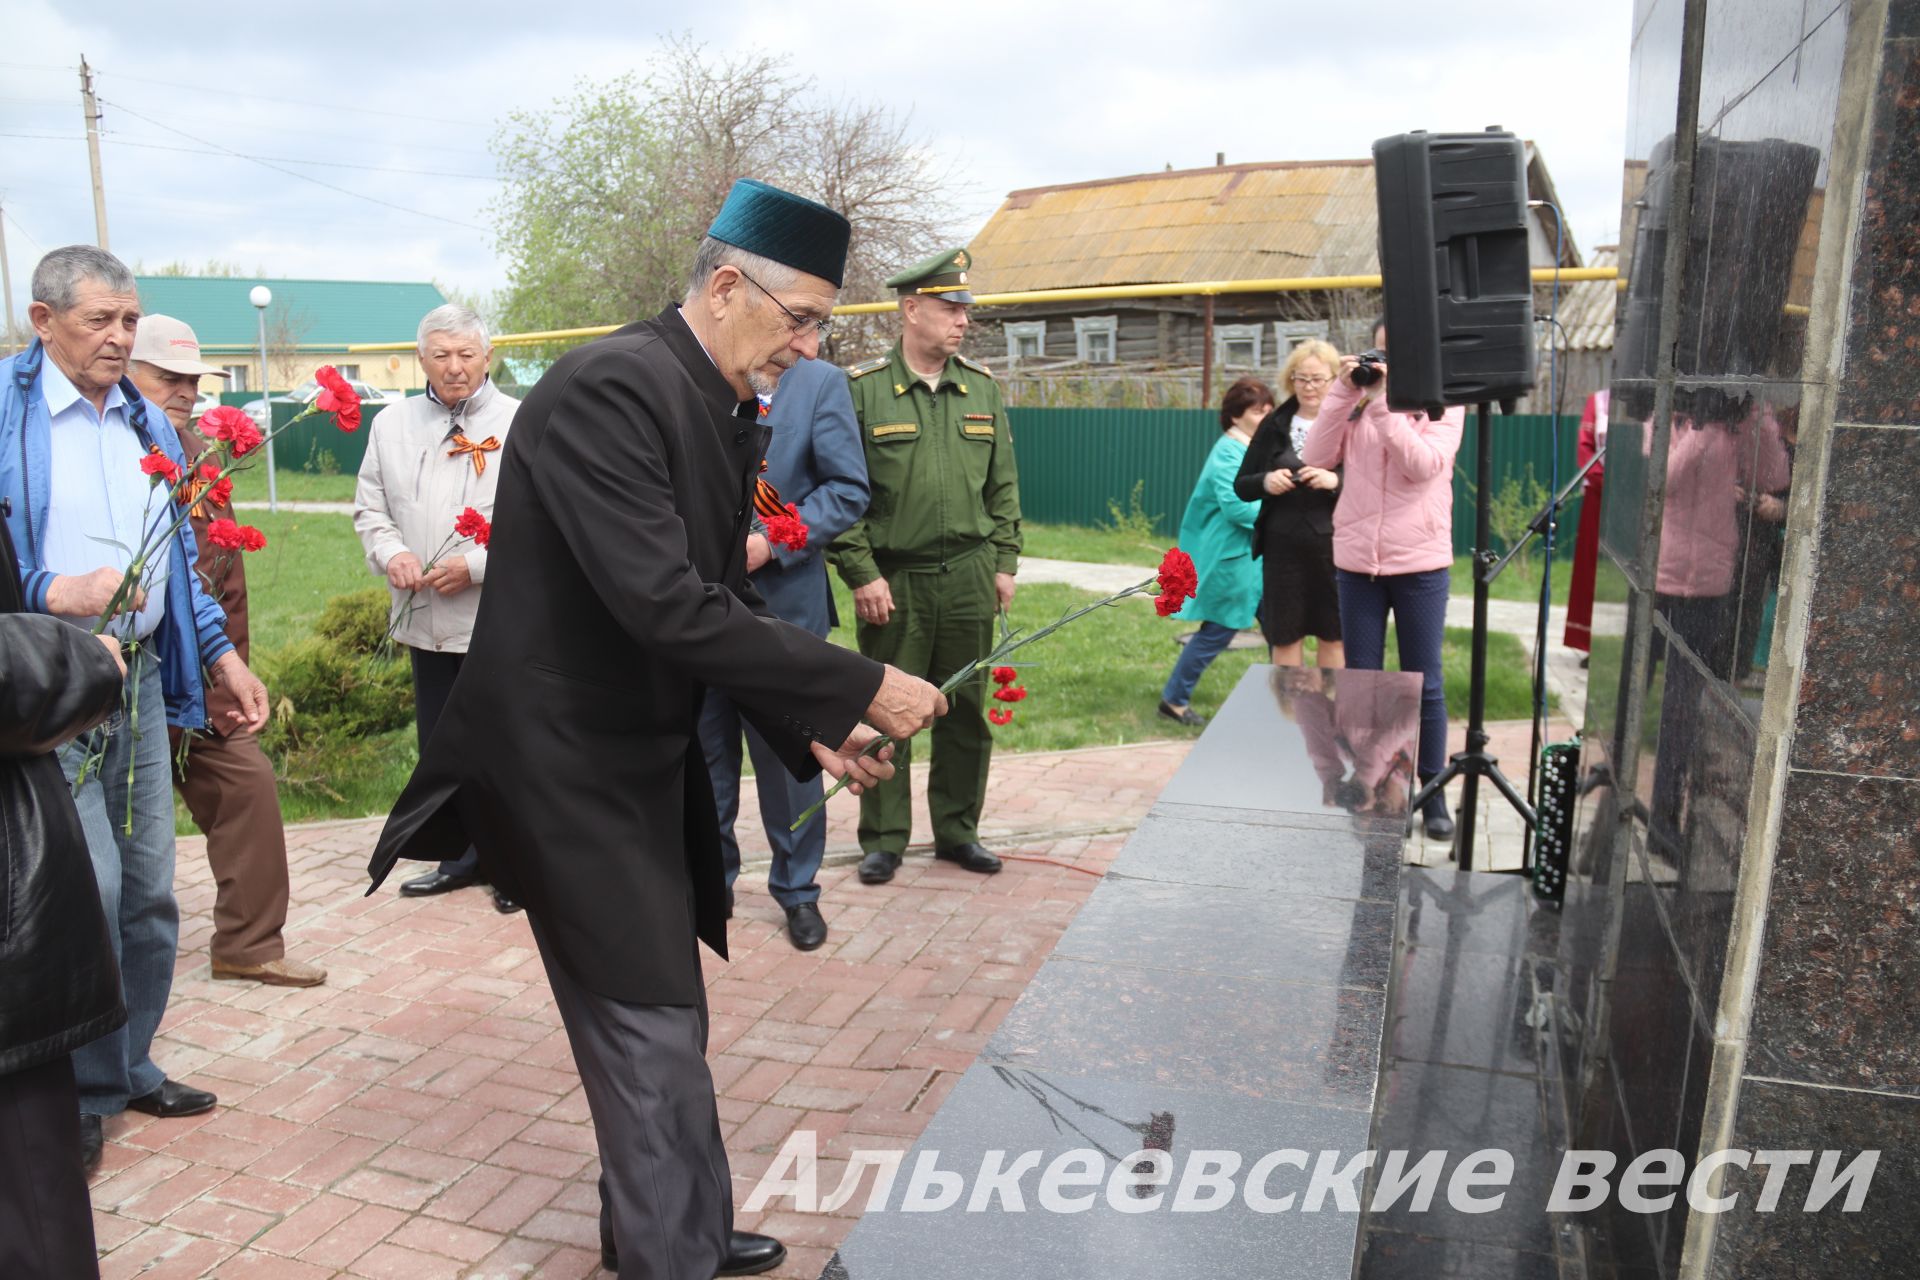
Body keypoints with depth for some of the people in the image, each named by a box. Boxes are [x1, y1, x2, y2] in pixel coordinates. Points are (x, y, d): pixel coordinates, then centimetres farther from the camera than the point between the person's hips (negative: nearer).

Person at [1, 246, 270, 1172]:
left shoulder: (149, 424, 14)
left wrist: (220, 654, 16)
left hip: (139, 676, 6)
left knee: (149, 889, 10)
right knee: (89, 887, -9)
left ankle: (128, 1068, 28)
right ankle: (79, 1092, 12)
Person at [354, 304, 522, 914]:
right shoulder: (392, 423, 11)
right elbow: (370, 506, 16)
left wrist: (476, 566, -16)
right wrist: (391, 553, -4)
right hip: (427, 619, 5)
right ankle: (461, 856, 29)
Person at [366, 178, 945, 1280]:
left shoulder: (726, 410, 5)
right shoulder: (609, 388, -23)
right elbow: (665, 607, -32)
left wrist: (812, 727, -1)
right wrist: (859, 685, -27)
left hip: (645, 755, 9)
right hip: (567, 764, -9)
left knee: (664, 1012, 20)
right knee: (650, 1028, 1)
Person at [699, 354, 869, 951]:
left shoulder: (820, 382, -2)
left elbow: (848, 489, -6)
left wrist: (771, 542, -16)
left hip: (781, 598, -3)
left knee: (786, 751, 6)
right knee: (705, 747, 12)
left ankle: (797, 889, 24)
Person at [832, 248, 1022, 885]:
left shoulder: (982, 387, 9)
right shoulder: (861, 388, -4)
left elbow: (1003, 484, 13)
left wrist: (1004, 563, 8)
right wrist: (861, 574, -10)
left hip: (968, 578, 4)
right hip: (892, 581, -3)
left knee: (965, 712, 10)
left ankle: (957, 831, 26)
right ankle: (884, 839, 18)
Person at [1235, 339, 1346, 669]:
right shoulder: (1275, 426, 7)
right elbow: (1241, 486, 9)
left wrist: (1336, 481, -23)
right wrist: (1265, 482, -11)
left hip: (1333, 547, -2)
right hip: (1283, 547, 2)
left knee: (1333, 635, 9)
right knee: (1284, 636, 9)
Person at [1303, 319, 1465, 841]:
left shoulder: (1442, 406, 1)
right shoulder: (1357, 405, 6)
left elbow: (1424, 465, -16)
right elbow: (1315, 458, -6)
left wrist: (1385, 401, -17)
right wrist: (1343, 391, -10)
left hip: (1419, 562, -2)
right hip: (1357, 560, 2)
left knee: (1423, 683, 5)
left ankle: (1433, 793, 17)